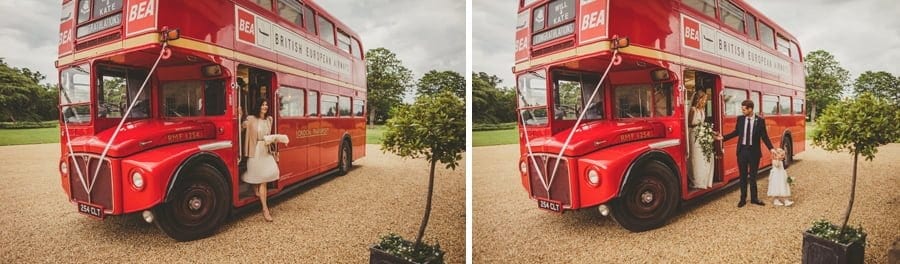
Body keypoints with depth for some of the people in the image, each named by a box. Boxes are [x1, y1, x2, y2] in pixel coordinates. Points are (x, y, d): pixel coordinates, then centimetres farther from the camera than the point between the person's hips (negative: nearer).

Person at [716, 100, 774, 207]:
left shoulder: (760, 121, -6)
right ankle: (743, 198, 17)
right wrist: (724, 137, 4)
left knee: (753, 176, 9)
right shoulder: (740, 119, 0)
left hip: (754, 151, -2)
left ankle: (754, 198, 21)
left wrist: (771, 148, -11)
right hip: (742, 150, 2)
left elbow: (764, 136, -3)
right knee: (743, 176, 9)